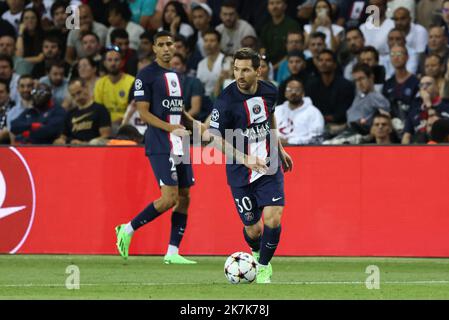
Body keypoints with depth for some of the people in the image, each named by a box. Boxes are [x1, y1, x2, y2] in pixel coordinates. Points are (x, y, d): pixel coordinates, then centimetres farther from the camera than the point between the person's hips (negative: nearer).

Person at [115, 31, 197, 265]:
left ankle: (173, 252, 8)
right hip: (159, 146, -8)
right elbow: (143, 112, -12)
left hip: (179, 145, 8)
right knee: (170, 197, -15)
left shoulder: (176, 75, 17)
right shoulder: (146, 75, -7)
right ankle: (128, 229, -1)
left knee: (184, 197, 4)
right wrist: (170, 128, -21)